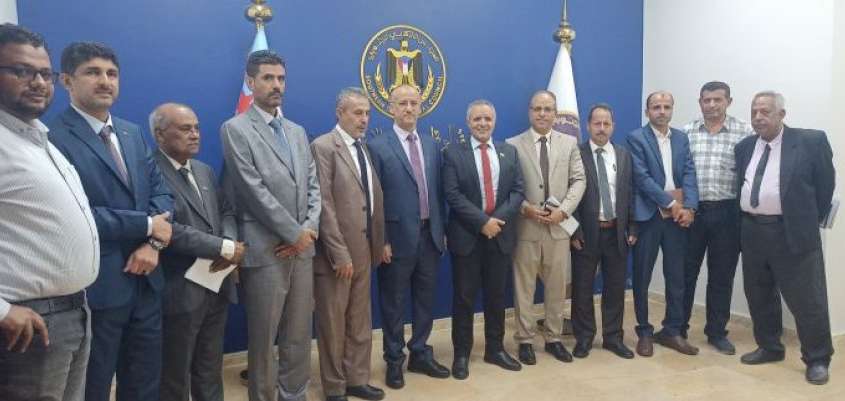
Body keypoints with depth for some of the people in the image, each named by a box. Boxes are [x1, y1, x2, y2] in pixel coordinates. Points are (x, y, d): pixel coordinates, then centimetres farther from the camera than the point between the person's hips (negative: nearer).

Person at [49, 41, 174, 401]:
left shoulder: (132, 133, 11)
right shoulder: (54, 138, -15)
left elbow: (161, 188, 7)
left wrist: (153, 243, -10)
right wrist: (147, 225, -15)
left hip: (145, 279, 7)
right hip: (95, 285, -7)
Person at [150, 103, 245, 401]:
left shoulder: (205, 171, 12)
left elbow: (226, 212, 11)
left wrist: (230, 243, -11)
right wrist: (224, 248, -20)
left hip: (216, 287, 7)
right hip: (179, 291, -7)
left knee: (210, 374, 20)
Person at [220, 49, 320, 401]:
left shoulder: (298, 131, 15)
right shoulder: (235, 129, -5)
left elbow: (314, 185, 12)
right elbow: (255, 191, -13)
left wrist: (309, 229, -4)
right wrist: (295, 233, -11)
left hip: (301, 247, 6)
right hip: (266, 250, -6)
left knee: (299, 337, 13)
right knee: (263, 340, 6)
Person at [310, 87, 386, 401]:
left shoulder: (365, 149, 12)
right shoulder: (323, 146, -11)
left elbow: (373, 199, 13)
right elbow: (324, 205, -16)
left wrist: (377, 244, 6)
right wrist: (340, 254, -18)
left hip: (363, 249, 7)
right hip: (336, 253, -7)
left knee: (360, 322, 16)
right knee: (333, 323, 8)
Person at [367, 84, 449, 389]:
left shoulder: (432, 146, 10)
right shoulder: (377, 146, -7)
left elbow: (438, 192, 12)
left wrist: (442, 229, 9)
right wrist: (381, 240, -13)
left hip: (429, 235, 5)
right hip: (398, 237, -5)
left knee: (425, 301, 15)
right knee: (393, 304, 8)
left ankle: (420, 355, 31)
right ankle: (394, 361, 25)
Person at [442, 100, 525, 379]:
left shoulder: (509, 152, 10)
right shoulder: (453, 153, -1)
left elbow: (518, 191, 3)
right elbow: (452, 194, -10)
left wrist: (498, 219, -12)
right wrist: (482, 221, -17)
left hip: (501, 234, 3)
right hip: (467, 235, -3)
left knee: (497, 296, 12)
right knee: (464, 297, 4)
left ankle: (495, 349, 27)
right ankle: (461, 354, 17)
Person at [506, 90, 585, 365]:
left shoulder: (570, 143, 8)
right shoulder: (513, 145, 0)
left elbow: (578, 180, 3)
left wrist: (564, 210, -10)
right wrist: (525, 208, -15)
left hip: (558, 226, 3)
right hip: (525, 225, -2)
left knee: (557, 286, 10)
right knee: (524, 286, 6)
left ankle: (554, 338, 24)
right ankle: (525, 340, 18)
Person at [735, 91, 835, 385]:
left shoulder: (811, 141, -6)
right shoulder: (744, 147, 9)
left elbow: (825, 184, -1)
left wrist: (812, 220, 2)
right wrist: (748, 218, 11)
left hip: (792, 232, -5)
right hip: (752, 231, 6)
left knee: (807, 300, 1)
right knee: (759, 296, 14)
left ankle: (817, 359, 17)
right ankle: (769, 348, 30)